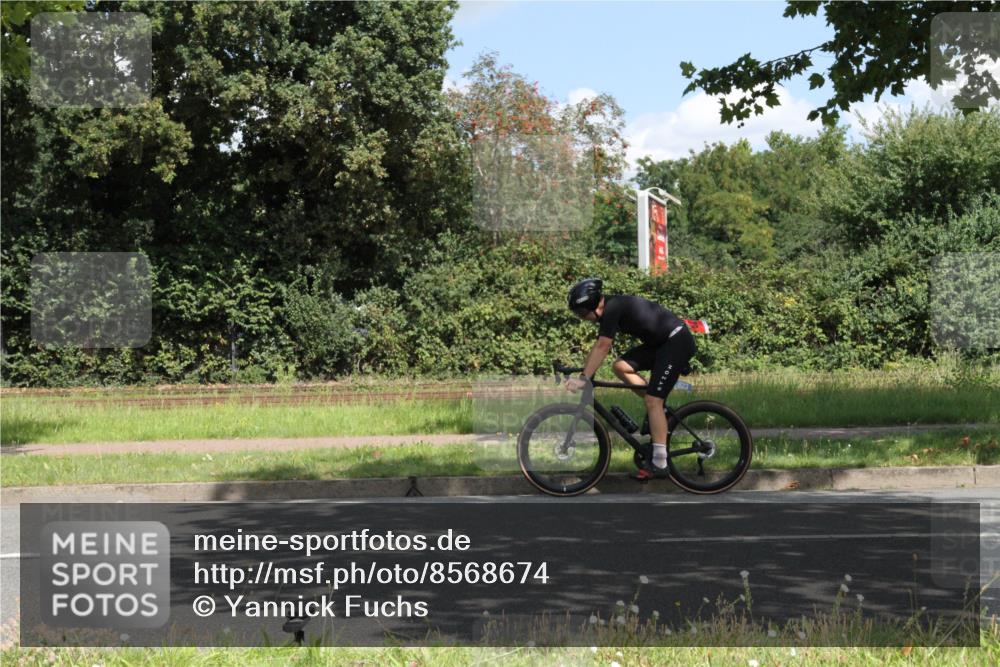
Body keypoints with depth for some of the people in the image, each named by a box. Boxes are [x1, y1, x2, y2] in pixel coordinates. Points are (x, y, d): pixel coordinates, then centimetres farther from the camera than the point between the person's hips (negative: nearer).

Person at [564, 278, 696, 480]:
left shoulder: (612, 309, -20)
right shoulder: (609, 310, 8)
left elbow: (602, 348, -24)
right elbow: (599, 348, 12)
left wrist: (584, 379, -24)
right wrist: (582, 374, 9)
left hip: (677, 342, -9)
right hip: (660, 343, 9)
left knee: (652, 400, -13)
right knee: (620, 366, 4)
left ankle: (659, 464, -12)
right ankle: (658, 410, 11)